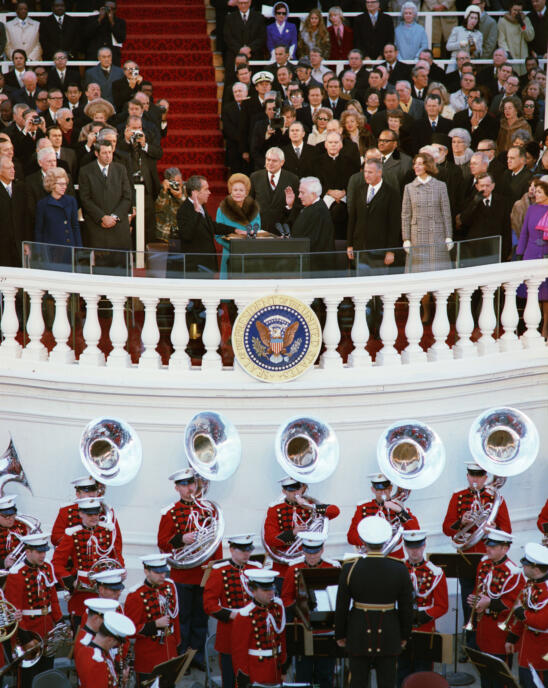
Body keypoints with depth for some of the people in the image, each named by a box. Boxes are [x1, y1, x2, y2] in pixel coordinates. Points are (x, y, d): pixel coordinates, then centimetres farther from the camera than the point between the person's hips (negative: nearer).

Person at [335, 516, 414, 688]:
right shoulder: (399, 569, -13)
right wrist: (404, 635, 9)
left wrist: (339, 635, 7)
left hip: (359, 636, 0)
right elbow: (407, 607, -5)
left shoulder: (350, 568, -14)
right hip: (389, 637, 0)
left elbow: (341, 606, -7)